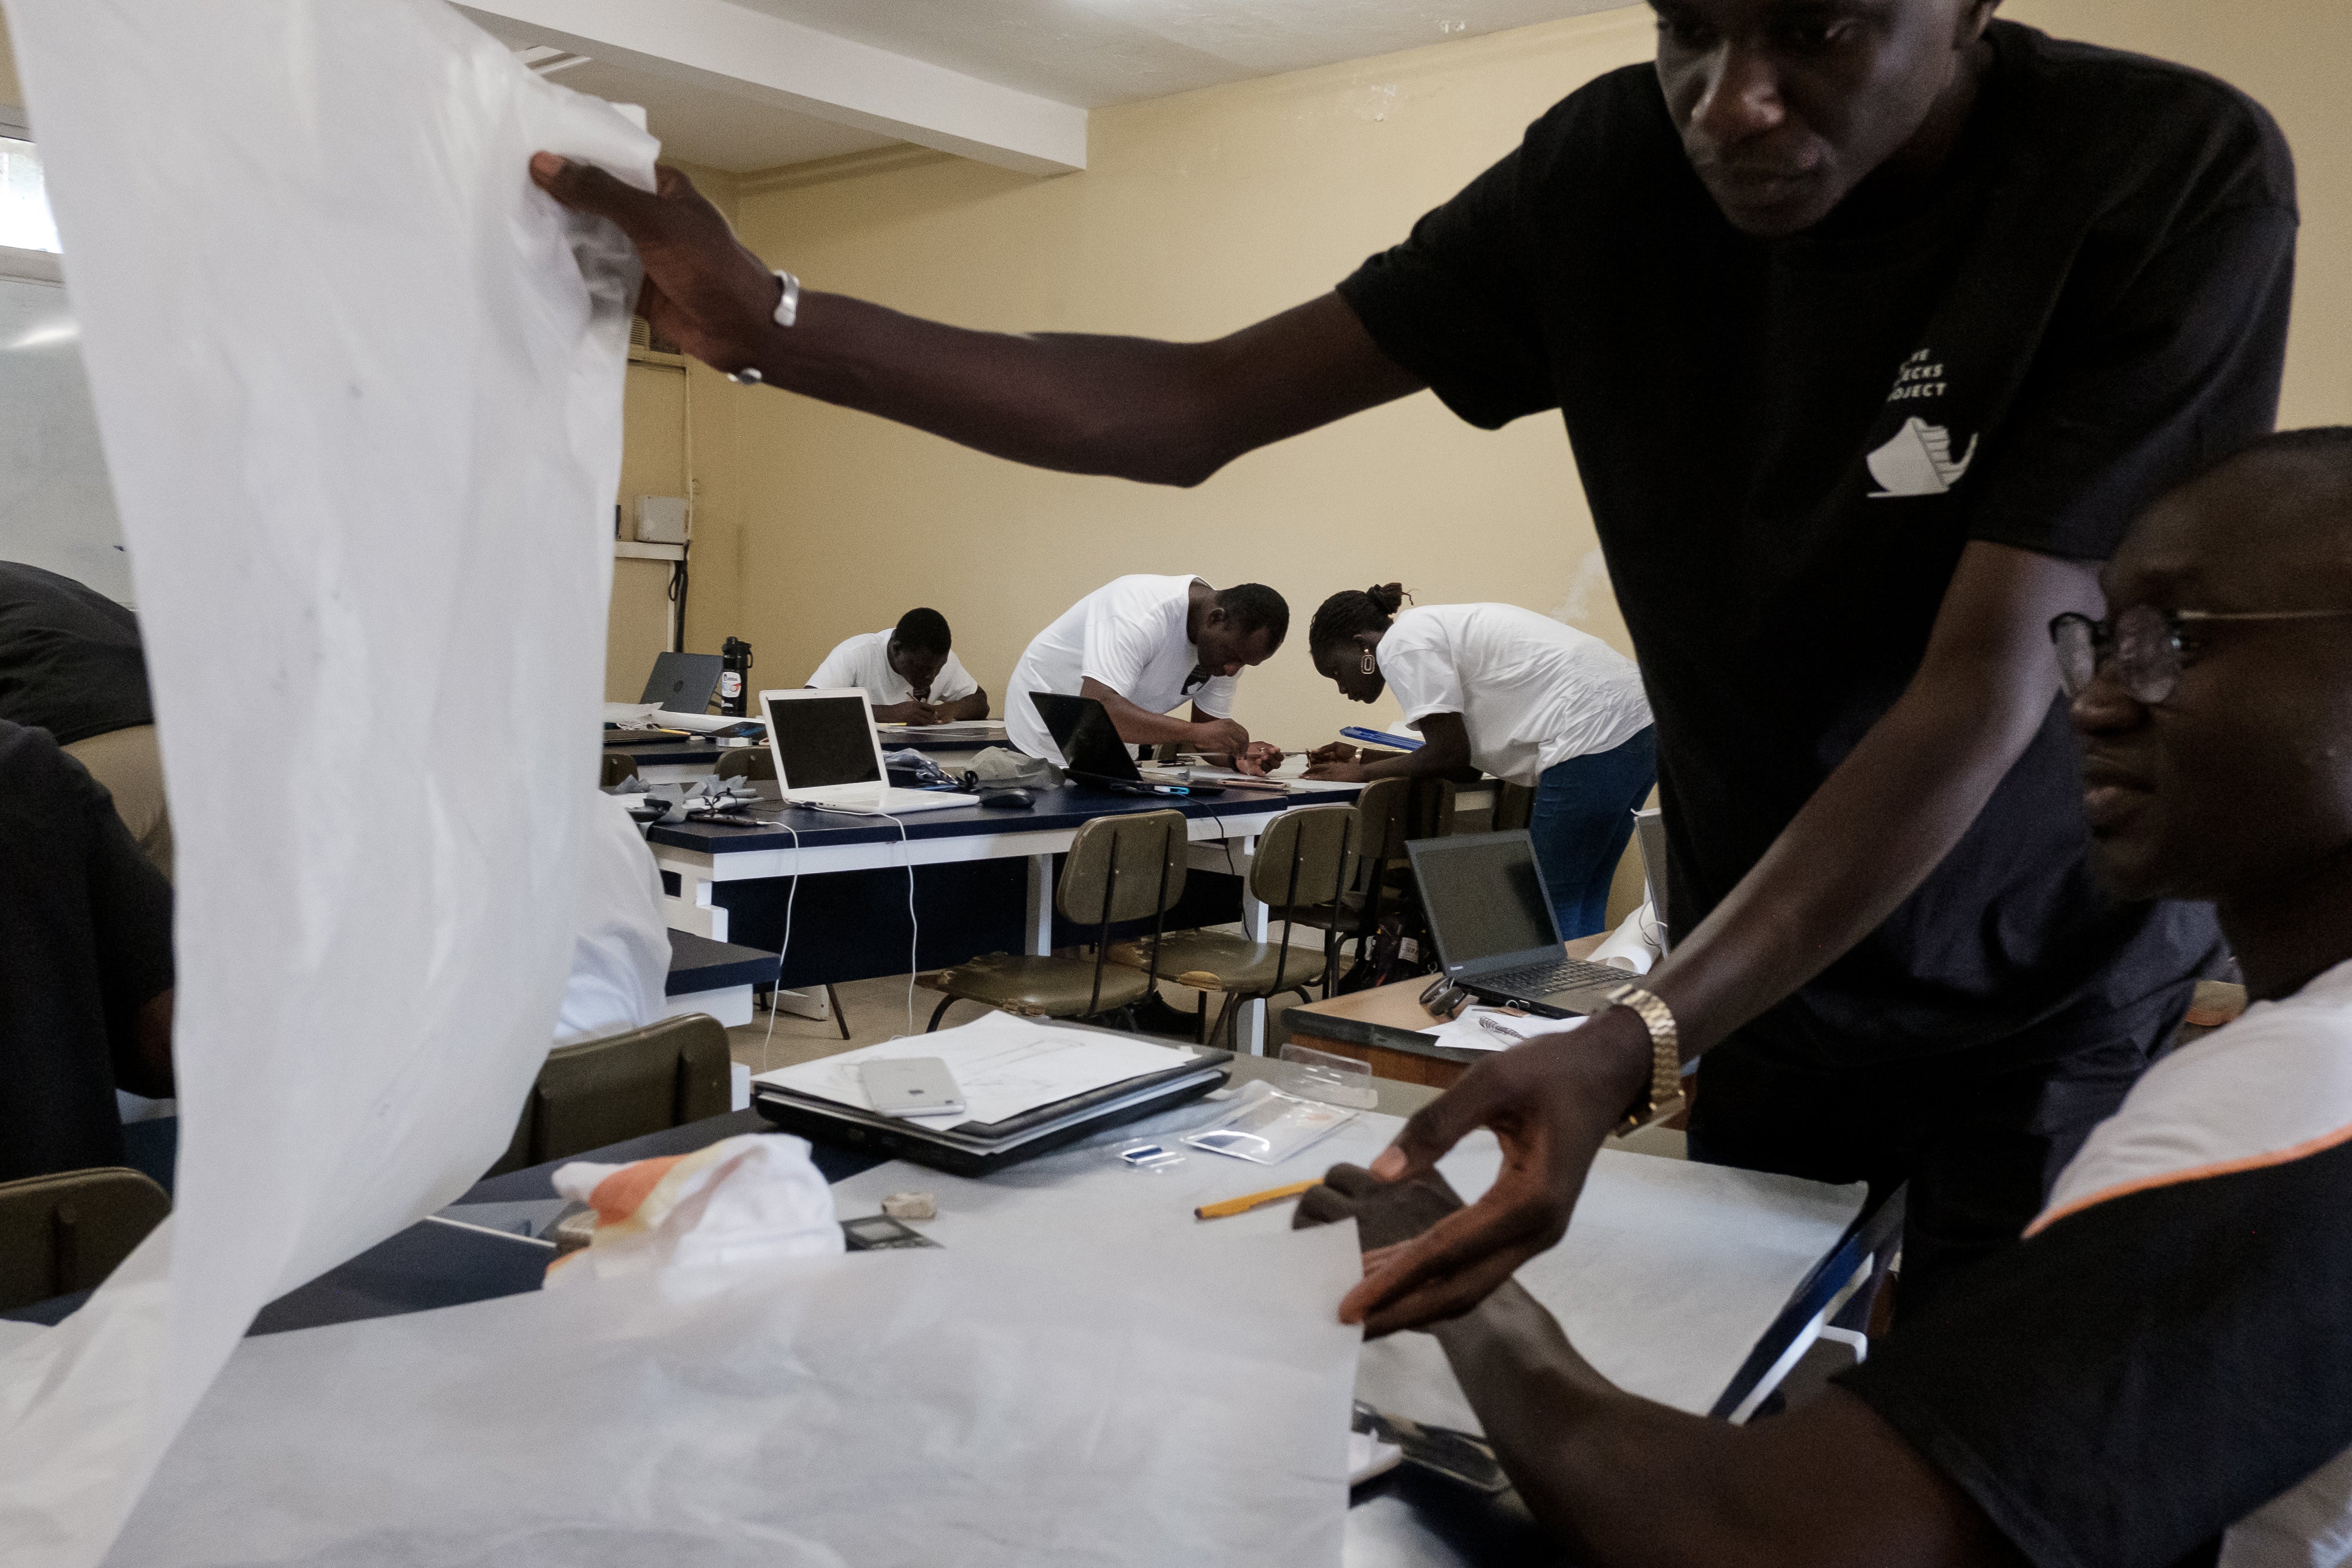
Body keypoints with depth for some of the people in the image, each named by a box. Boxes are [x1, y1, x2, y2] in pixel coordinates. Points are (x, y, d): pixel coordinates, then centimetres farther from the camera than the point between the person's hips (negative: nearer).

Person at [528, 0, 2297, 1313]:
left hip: (2058, 1009, -2)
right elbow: (1197, 408, -12)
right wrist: (767, 318, -20)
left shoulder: (2177, 182, -21)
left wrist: (1630, 1044, -39)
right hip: (1758, 977, 3)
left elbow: (1988, 686, -28)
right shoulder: (1614, 168, -11)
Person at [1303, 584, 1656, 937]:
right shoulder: (1426, 629, 22)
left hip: (1596, 733, -10)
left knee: (1555, 909, -3)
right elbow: (1459, 754, 20)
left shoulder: (1400, 643, -7)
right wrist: (1361, 757, 22)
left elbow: (1449, 753, -9)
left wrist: (1362, 772, 4)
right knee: (1580, 909, 15)